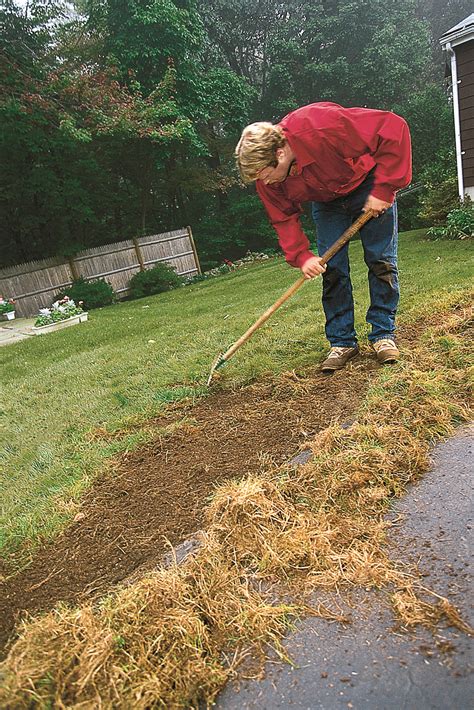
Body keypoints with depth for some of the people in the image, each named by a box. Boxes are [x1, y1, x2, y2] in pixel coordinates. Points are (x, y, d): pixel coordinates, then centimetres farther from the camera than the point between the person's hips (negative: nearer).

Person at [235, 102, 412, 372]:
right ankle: (342, 342, 6)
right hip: (327, 202, 4)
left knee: (381, 260, -6)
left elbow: (394, 128, -34)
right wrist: (301, 255, -25)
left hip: (369, 187, -4)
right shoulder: (265, 170, -20)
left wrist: (383, 188, -33)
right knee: (332, 269, -4)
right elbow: (284, 218, -10)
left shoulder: (322, 126, -39)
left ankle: (383, 334, 7)